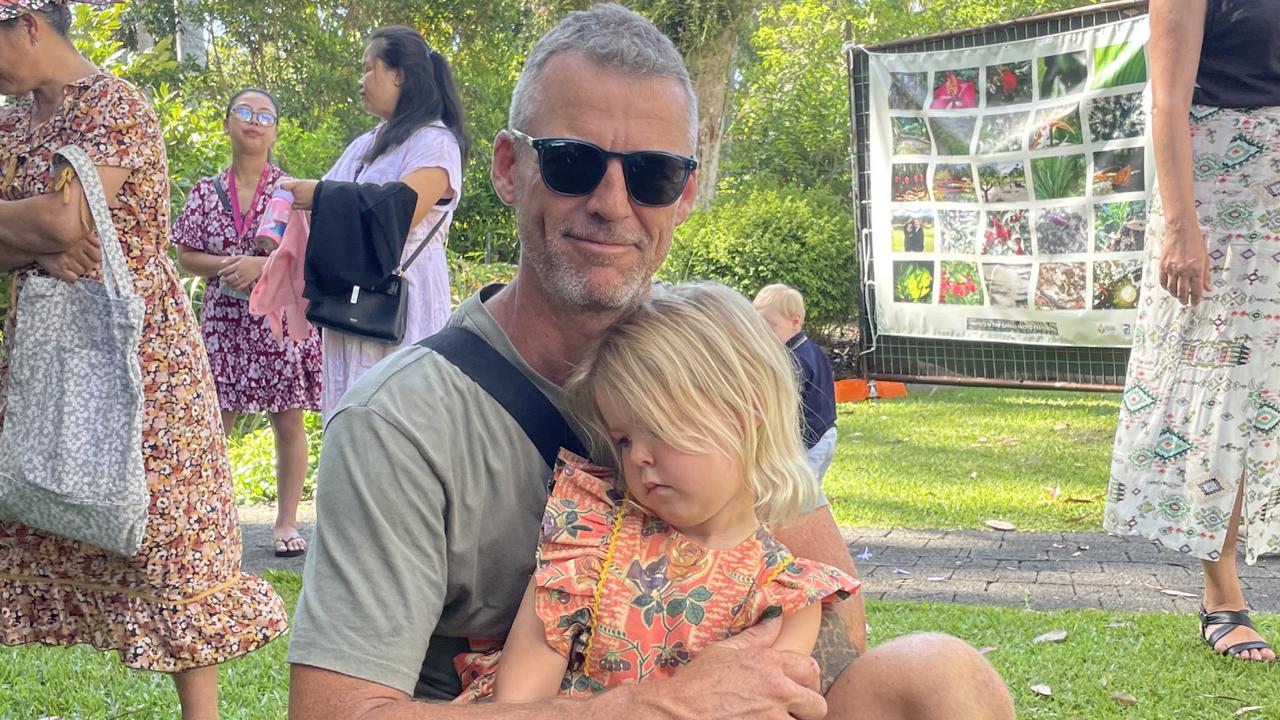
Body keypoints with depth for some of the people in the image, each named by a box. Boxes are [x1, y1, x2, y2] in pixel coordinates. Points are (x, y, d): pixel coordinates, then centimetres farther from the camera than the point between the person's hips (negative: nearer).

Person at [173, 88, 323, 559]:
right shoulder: (206, 192, 7)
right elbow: (185, 257, 7)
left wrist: (259, 264, -16)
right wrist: (224, 265, -12)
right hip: (224, 321, 2)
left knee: (288, 422, 1)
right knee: (215, 423, 1)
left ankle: (287, 522, 9)